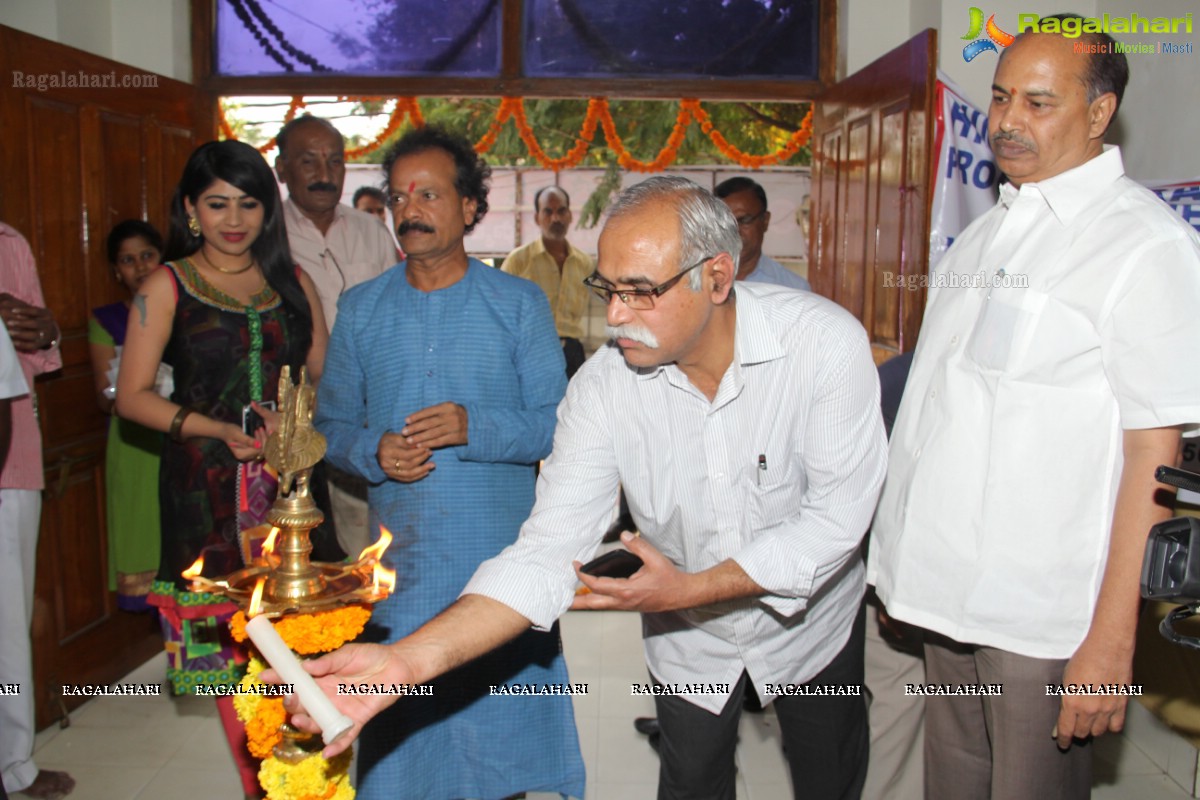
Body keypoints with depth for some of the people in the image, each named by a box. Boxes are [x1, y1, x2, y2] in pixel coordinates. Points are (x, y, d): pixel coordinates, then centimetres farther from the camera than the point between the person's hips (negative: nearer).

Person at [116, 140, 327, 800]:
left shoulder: (292, 281, 12)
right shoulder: (167, 286, 2)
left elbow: (323, 379, 14)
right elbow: (132, 396, -1)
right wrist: (219, 429, -13)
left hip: (290, 480, 3)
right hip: (208, 486, -2)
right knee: (230, 650, 0)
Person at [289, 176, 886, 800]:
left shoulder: (826, 343, -28)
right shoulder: (603, 386, -24)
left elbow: (836, 518, -25)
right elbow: (547, 552, -27)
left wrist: (689, 590, -31)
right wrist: (409, 660, -40)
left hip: (811, 624, 0)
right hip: (688, 642, 1)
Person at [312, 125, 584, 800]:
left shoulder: (519, 303, 0)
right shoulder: (361, 310, 8)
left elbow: (557, 422, -4)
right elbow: (333, 422, 10)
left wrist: (475, 428, -20)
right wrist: (373, 454, -11)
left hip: (501, 555, -2)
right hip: (400, 559, 2)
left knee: (503, 707, 8)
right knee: (401, 723, 10)